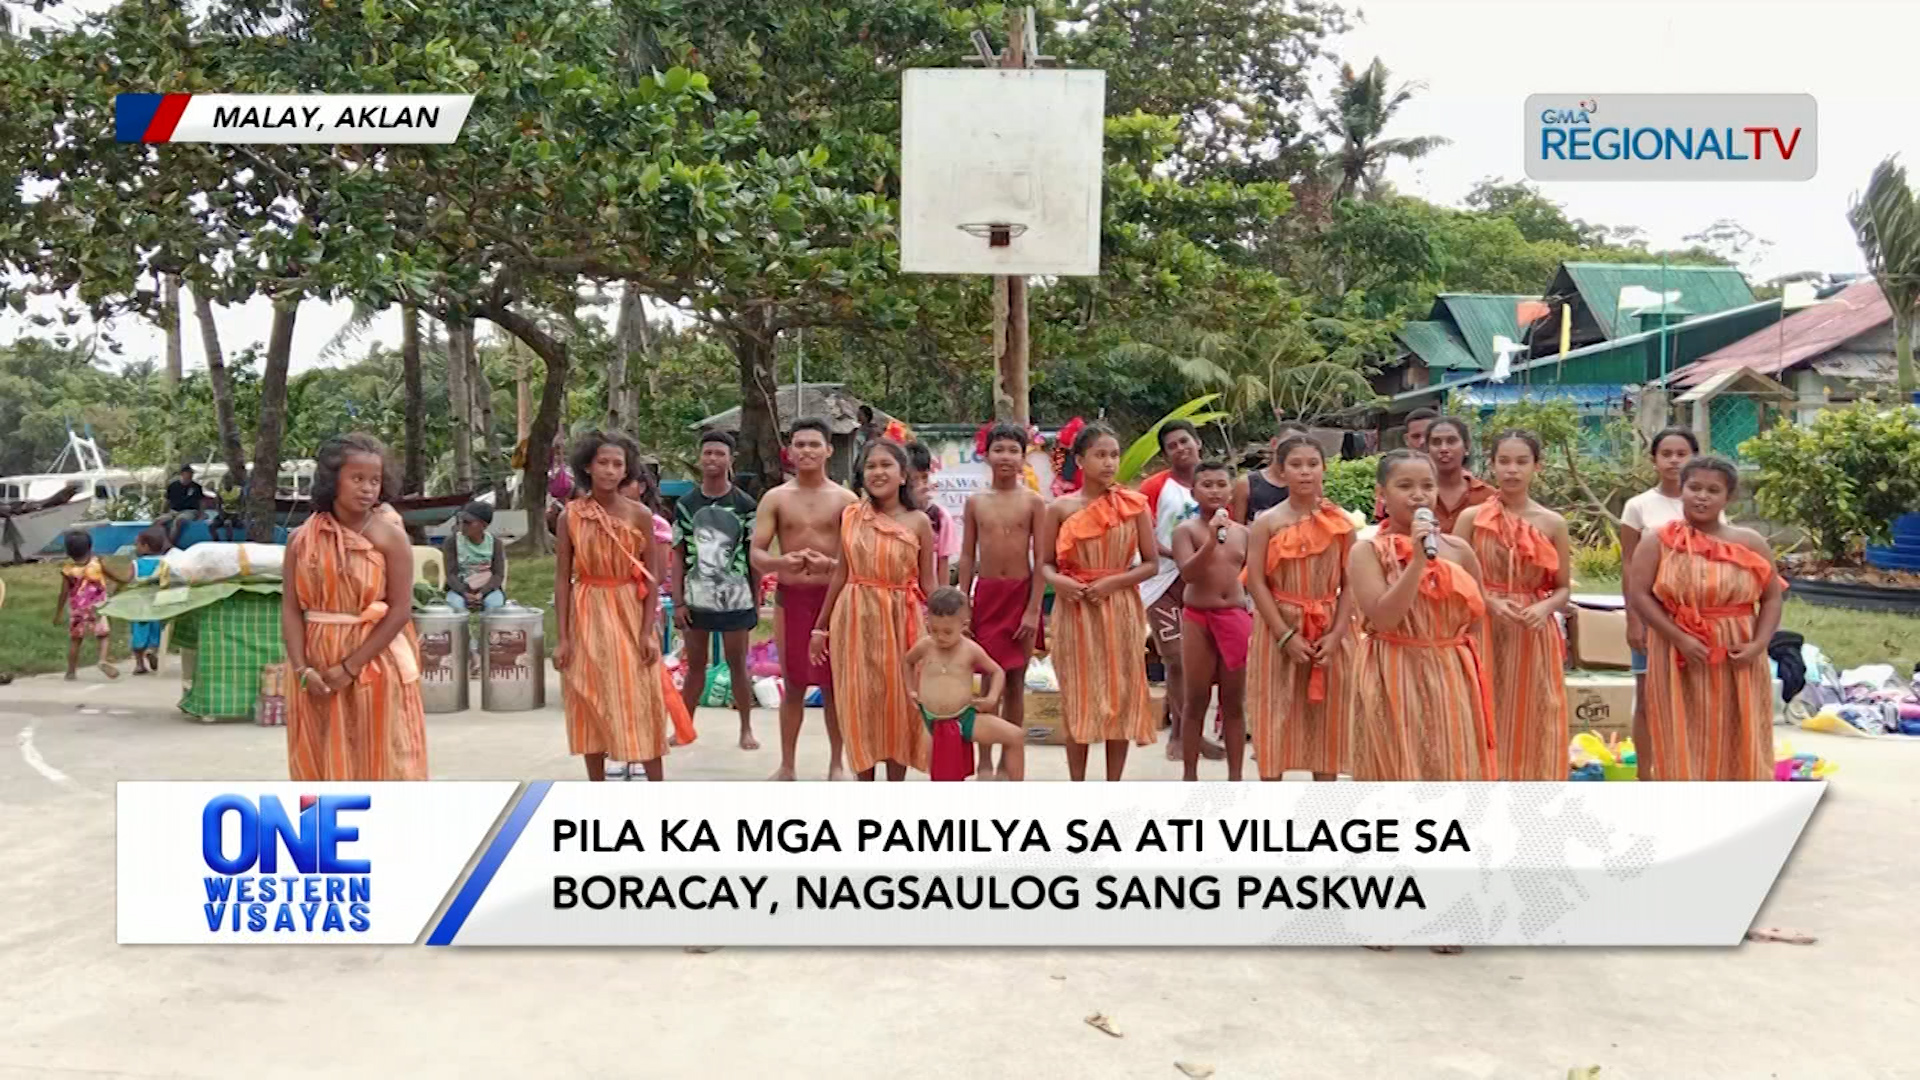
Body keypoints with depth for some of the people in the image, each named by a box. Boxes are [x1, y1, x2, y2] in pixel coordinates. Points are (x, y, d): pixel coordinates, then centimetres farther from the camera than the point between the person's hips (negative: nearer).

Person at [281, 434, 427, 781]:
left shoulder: (389, 535, -7)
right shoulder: (302, 538, 2)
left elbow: (400, 610, -11)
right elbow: (291, 608, -1)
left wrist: (350, 666, -14)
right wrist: (302, 669, -13)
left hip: (376, 667, -3)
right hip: (317, 669, 3)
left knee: (380, 765, 2)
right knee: (320, 763, 10)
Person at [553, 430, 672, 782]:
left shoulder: (639, 515, -4)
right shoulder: (571, 516, -2)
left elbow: (652, 578, -2)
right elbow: (562, 578, -1)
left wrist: (647, 631, -9)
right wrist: (562, 637, -5)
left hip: (629, 616, -1)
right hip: (586, 618, 1)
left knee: (640, 706, 1)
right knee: (590, 707, 7)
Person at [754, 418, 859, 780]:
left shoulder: (845, 499, 1)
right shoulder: (775, 498, 3)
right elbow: (756, 554, -2)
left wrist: (830, 564, -24)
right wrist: (781, 562, -24)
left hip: (833, 597, -1)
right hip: (791, 597, 1)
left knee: (833, 684, 5)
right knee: (793, 684, 7)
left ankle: (836, 763, 16)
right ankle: (786, 764, 17)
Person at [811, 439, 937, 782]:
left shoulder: (918, 522, -2)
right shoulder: (851, 516, 2)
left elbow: (927, 583, 0)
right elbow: (841, 573, 9)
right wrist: (821, 626, 10)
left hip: (900, 620, -1)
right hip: (855, 618, 1)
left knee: (898, 704, 6)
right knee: (859, 705, 5)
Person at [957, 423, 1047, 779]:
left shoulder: (1033, 501, -2)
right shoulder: (976, 502, 4)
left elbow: (1040, 559, -4)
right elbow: (967, 557, 7)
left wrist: (1033, 609, -9)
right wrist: (962, 605, 2)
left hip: (1021, 593, -1)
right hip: (986, 593, 1)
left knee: (1015, 683, 6)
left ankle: (1007, 764, 16)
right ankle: (984, 763, 10)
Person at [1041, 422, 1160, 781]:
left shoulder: (1133, 504, -1)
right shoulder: (1060, 508, 0)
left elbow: (1151, 563, 0)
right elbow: (1045, 563, 4)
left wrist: (1112, 582, -14)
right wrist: (1058, 581, -18)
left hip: (1120, 610, 0)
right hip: (1075, 611, 0)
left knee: (1120, 697, 5)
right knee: (1077, 697, 5)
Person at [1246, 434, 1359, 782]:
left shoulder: (1342, 523, 2)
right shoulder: (1267, 522, -4)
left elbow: (1351, 583, 0)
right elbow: (1256, 583, -8)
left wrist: (1336, 634, -12)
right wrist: (1286, 635, -15)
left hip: (1330, 631, 2)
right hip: (1280, 628, -2)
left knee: (1327, 718, 8)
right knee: (1276, 716, 2)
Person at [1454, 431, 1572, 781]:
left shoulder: (1553, 524, 4)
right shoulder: (1472, 518, 0)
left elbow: (1563, 589, 7)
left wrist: (1544, 607, -13)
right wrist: (1490, 602, -16)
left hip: (1534, 641, 1)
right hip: (1482, 636, -1)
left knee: (1532, 728, 4)